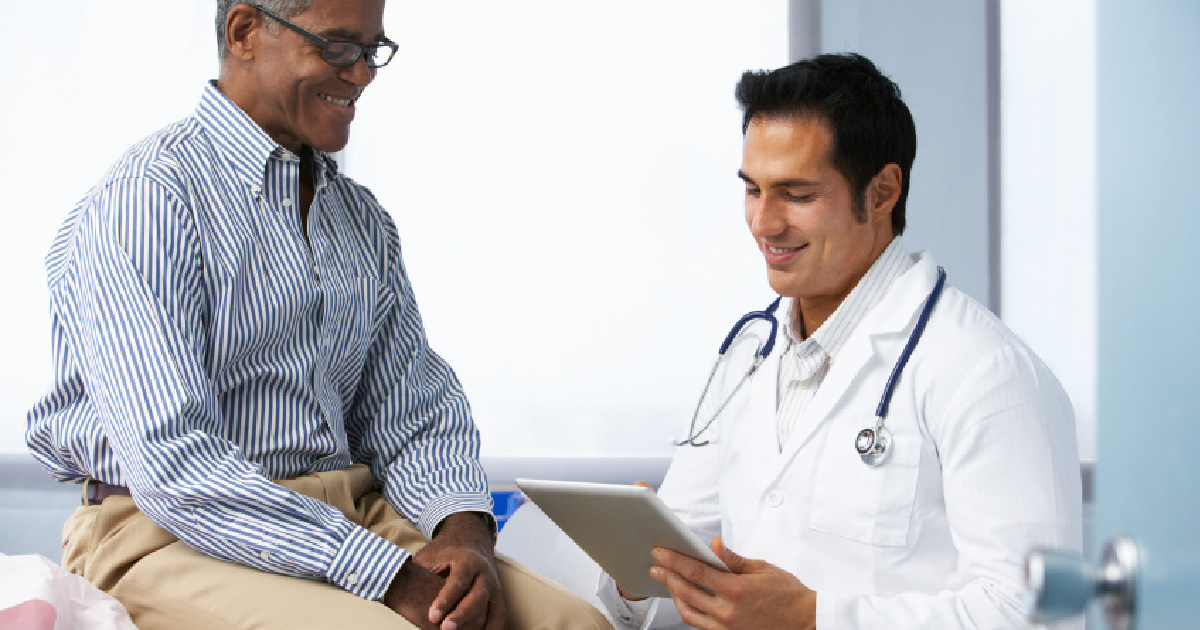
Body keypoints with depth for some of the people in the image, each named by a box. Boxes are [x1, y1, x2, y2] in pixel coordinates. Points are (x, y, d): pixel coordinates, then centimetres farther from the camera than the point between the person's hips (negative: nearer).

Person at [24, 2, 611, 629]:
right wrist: (391, 578, -25)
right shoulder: (146, 197, -12)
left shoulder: (362, 219, 16)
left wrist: (464, 527, -11)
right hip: (169, 535, -7)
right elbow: (173, 464, -21)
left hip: (354, 513, 7)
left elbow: (410, 411, 13)